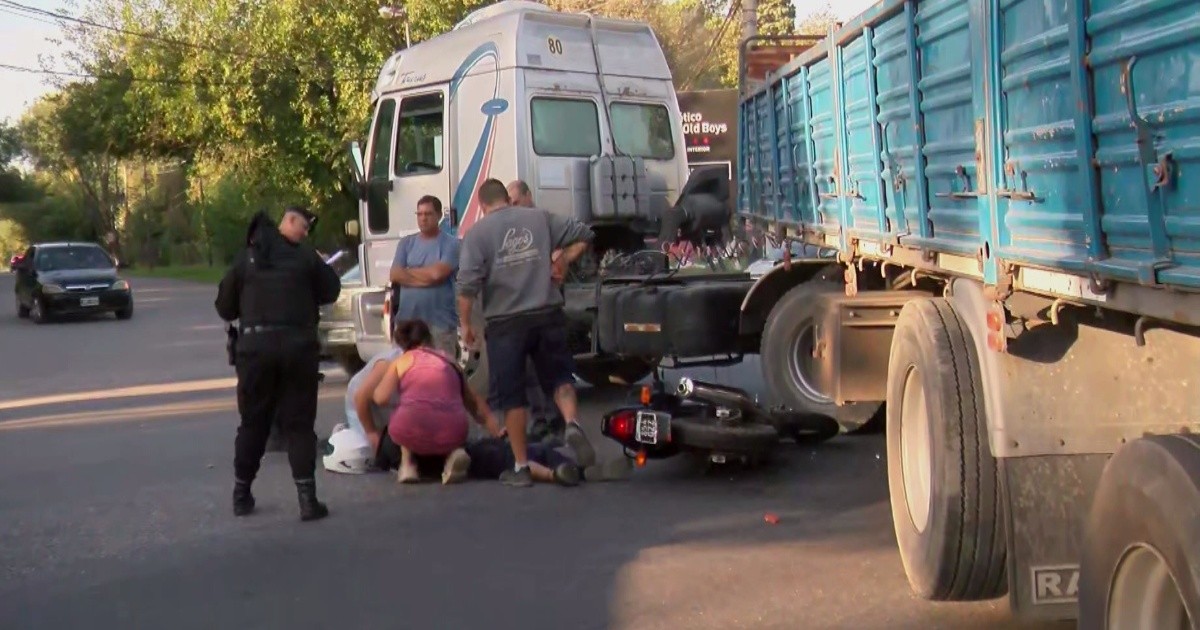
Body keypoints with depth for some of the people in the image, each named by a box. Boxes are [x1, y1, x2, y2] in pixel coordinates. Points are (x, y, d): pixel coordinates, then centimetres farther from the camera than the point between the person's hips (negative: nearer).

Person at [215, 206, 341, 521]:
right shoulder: (306, 256, 1)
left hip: (255, 345, 2)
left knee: (253, 422, 14)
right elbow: (331, 291, 8)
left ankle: (241, 494, 23)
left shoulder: (246, 258, 8)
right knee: (299, 423, 3)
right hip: (298, 345, -2)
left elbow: (225, 308, 12)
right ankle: (307, 498, -2)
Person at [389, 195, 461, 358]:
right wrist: (427, 276, -9)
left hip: (440, 321, -4)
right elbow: (395, 275, 1)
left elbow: (437, 273, -14)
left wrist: (408, 271, 1)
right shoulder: (406, 243, 12)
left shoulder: (451, 243, -2)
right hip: (407, 319, 4)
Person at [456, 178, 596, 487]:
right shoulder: (540, 218, 8)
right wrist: (563, 262, 17)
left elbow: (468, 284, -10)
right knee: (560, 376, 17)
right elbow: (583, 236, 9)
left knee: (511, 395, 7)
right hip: (548, 315, 3)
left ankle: (521, 466, 10)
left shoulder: (477, 233, -2)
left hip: (506, 322, -2)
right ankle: (573, 424, -11)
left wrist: (465, 324, -1)